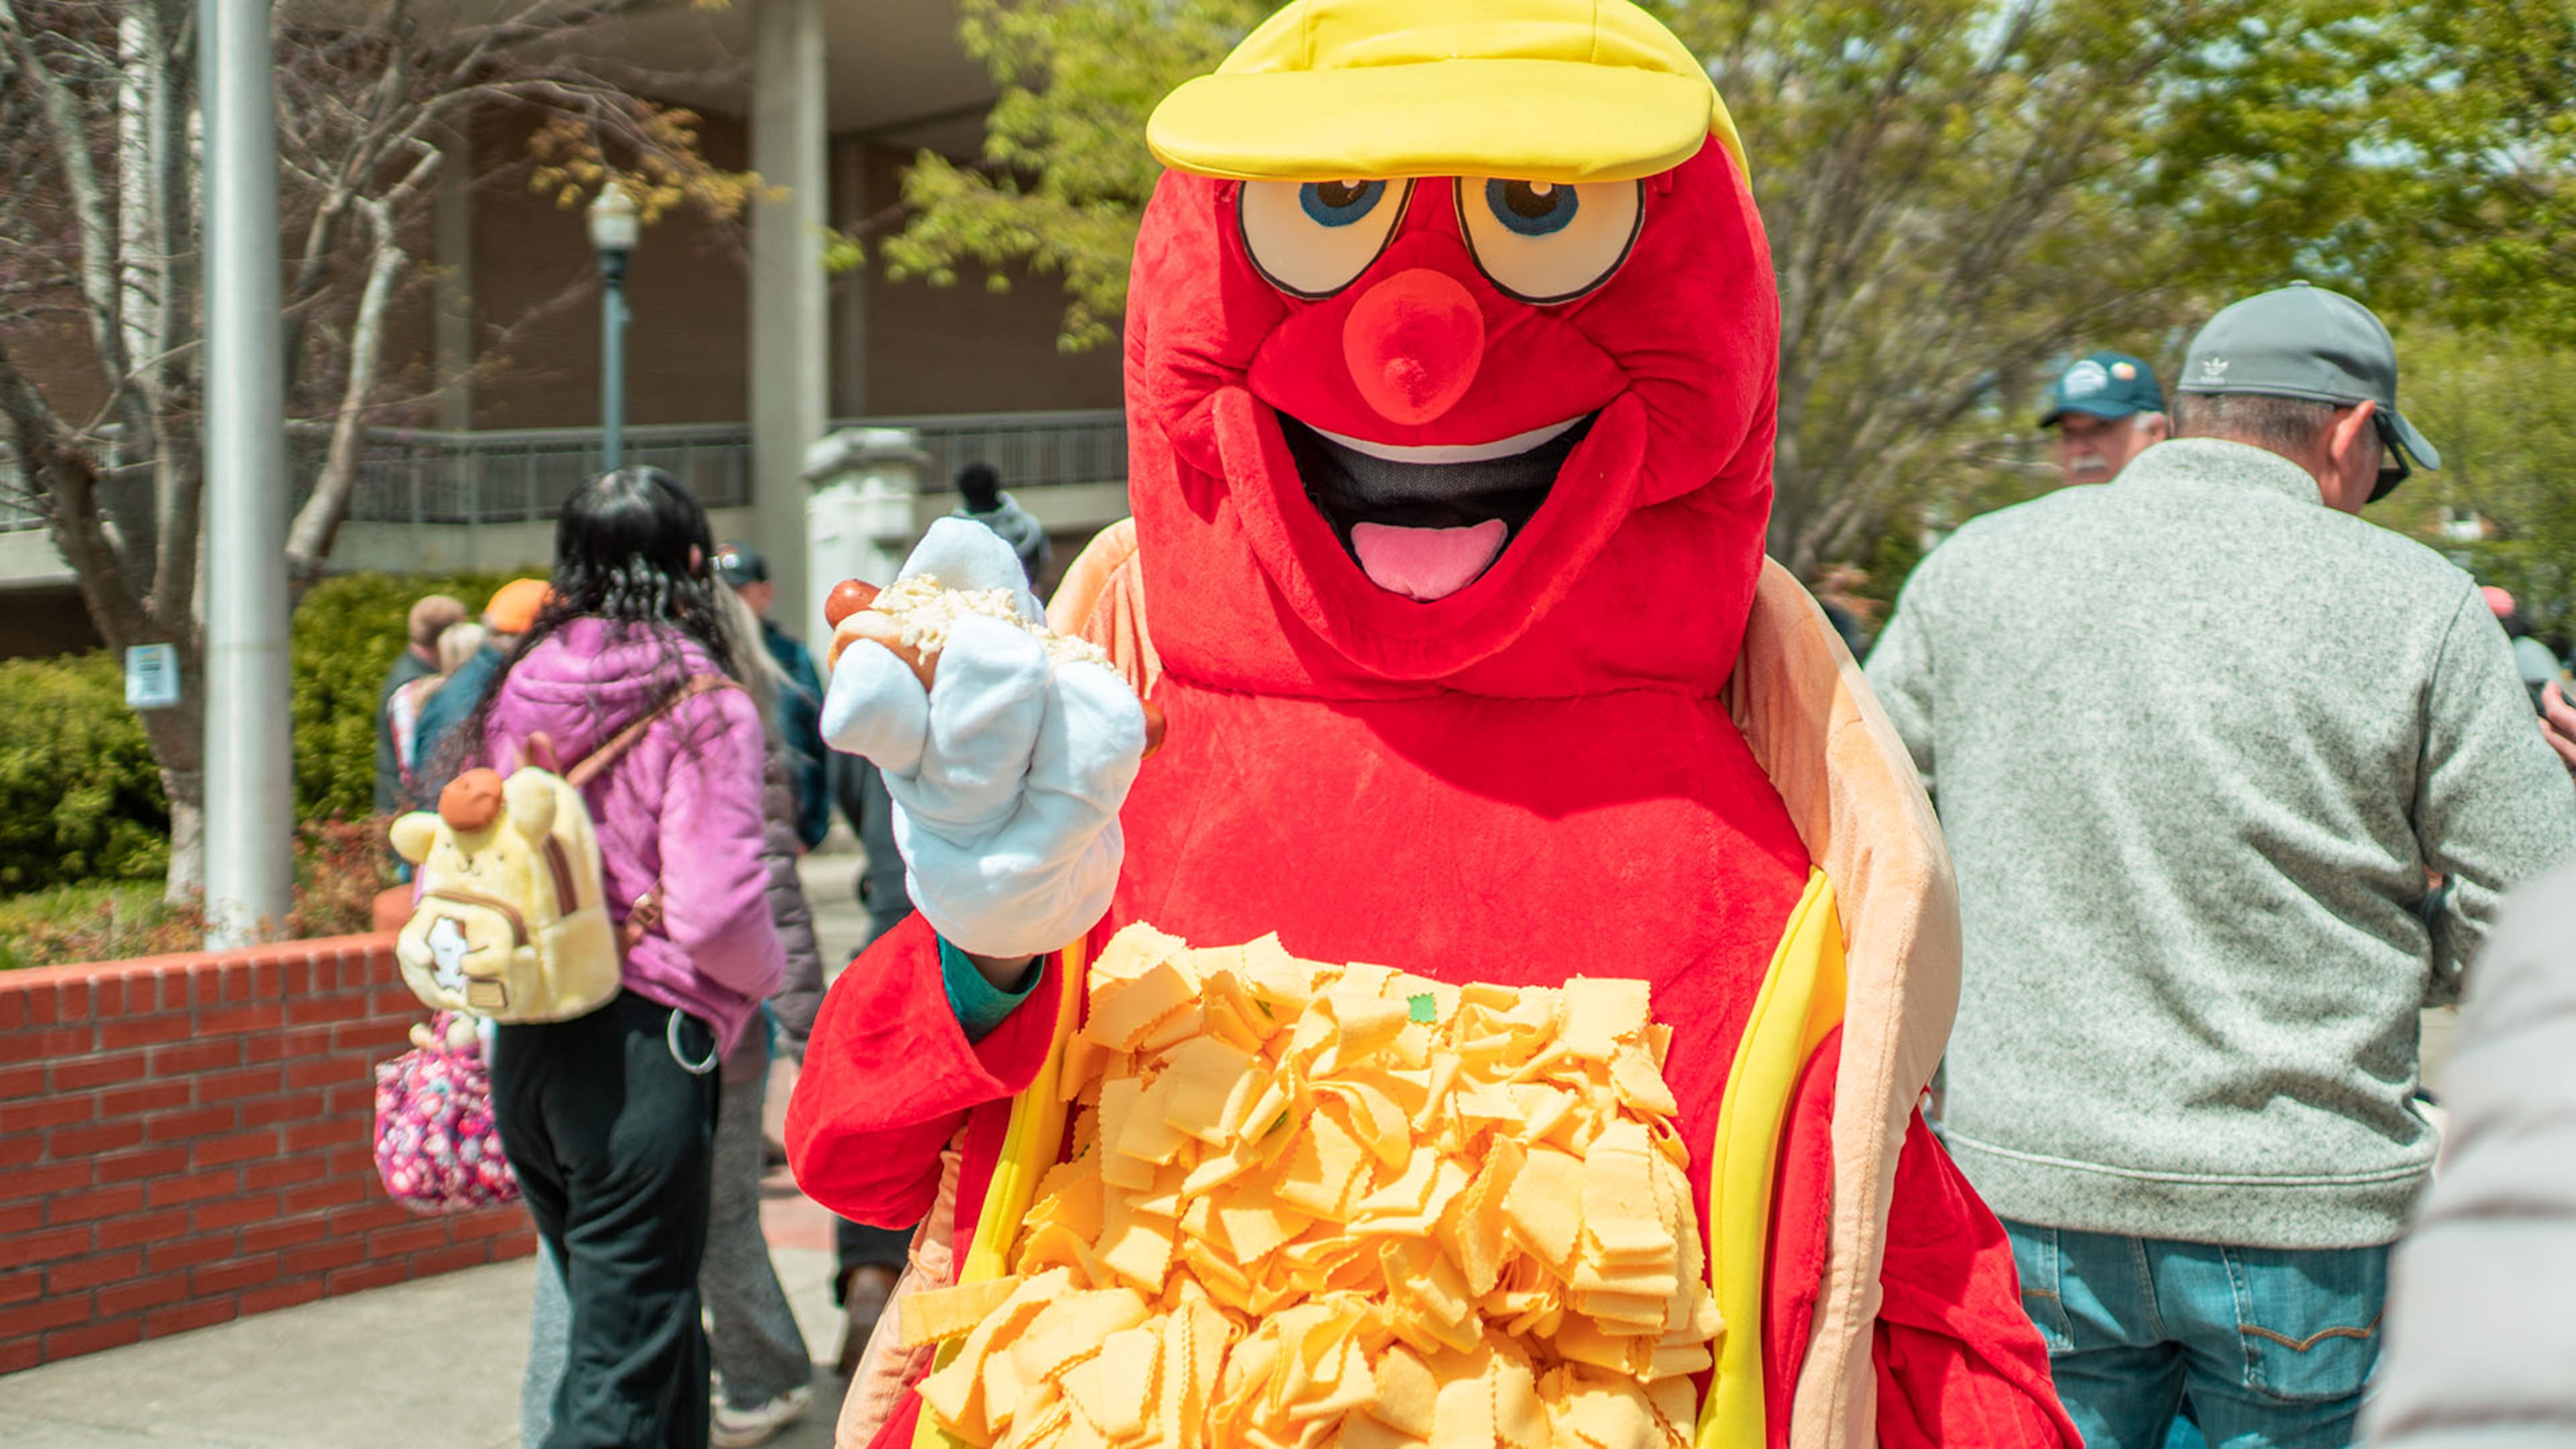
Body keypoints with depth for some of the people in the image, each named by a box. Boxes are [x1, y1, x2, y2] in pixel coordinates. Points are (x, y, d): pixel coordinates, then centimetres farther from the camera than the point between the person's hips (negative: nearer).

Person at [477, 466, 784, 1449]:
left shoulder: (516, 694, 6)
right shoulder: (702, 706, -10)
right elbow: (715, 910, -17)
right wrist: (765, 975, 4)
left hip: (522, 1043, 6)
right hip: (644, 1045, -6)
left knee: (634, 1324, 20)